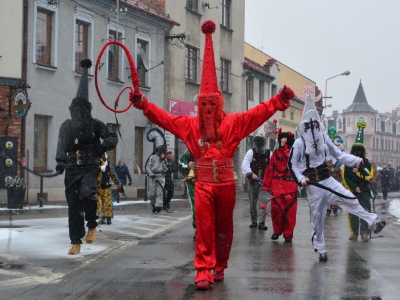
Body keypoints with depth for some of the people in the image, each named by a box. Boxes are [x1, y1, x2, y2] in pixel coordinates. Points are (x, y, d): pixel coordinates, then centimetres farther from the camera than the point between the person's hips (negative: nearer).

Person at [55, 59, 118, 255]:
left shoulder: (96, 125, -2)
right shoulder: (67, 126, -1)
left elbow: (113, 137, 6)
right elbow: (62, 144, -13)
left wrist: (106, 144, -18)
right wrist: (61, 161, -31)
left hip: (90, 167, -2)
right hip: (72, 168, 2)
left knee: (87, 193, -28)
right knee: (73, 204, 3)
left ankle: (92, 224, 0)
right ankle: (76, 242, 12)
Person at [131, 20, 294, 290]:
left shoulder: (232, 123, 1)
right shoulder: (191, 125, 6)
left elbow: (257, 113, -7)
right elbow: (164, 118, 6)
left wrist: (278, 101, -18)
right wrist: (143, 103, -2)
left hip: (226, 182, 0)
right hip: (204, 183, 0)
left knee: (224, 226, 10)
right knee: (204, 226, -5)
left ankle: (220, 267, 23)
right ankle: (204, 270, -6)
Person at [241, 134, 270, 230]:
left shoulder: (269, 154, 0)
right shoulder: (251, 152, -3)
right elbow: (245, 164, -16)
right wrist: (251, 174, -29)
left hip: (264, 181, -1)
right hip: (253, 181, 1)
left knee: (262, 201, -11)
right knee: (253, 201, 8)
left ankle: (261, 222, -11)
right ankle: (254, 221, 21)